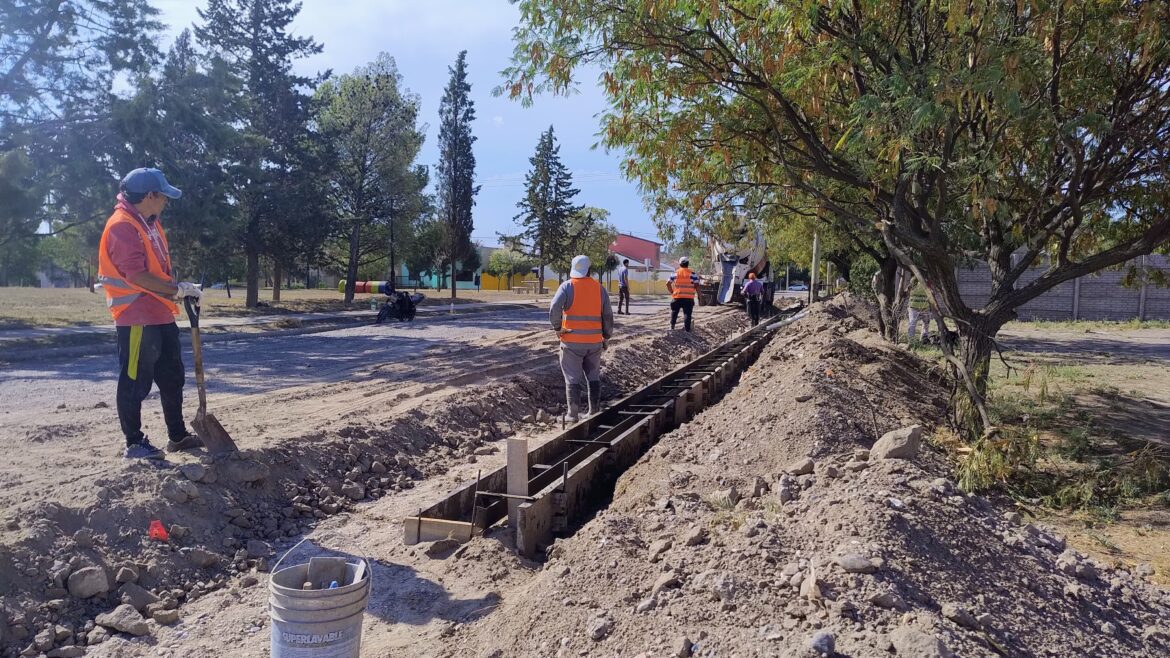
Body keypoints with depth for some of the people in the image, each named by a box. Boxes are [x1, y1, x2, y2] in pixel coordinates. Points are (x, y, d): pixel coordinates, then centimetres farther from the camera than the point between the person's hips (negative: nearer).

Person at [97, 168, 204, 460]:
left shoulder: (150, 223, 15)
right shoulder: (122, 226, -16)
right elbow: (136, 274, -24)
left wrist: (180, 289, 4)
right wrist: (177, 289, -20)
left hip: (161, 315, 10)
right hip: (137, 317, -10)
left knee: (172, 377, 16)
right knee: (135, 382, 0)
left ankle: (178, 436, 27)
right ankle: (134, 444, 10)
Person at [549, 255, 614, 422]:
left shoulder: (567, 286, -6)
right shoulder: (599, 288, 5)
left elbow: (555, 307, -20)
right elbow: (608, 315, 7)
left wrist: (557, 327, -6)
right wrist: (606, 336, 17)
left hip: (572, 341, -3)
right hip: (594, 341, 3)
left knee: (573, 378, 4)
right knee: (593, 377, 17)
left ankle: (573, 414, 4)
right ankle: (595, 411, 22)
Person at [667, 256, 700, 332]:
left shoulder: (675, 273, 6)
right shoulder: (692, 274, 1)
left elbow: (668, 284, 4)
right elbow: (696, 286, -6)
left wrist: (672, 292, 15)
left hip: (677, 297, 1)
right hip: (689, 298, -1)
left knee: (674, 312, 19)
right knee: (687, 313, 2)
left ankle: (672, 326, 17)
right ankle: (687, 328, -3)